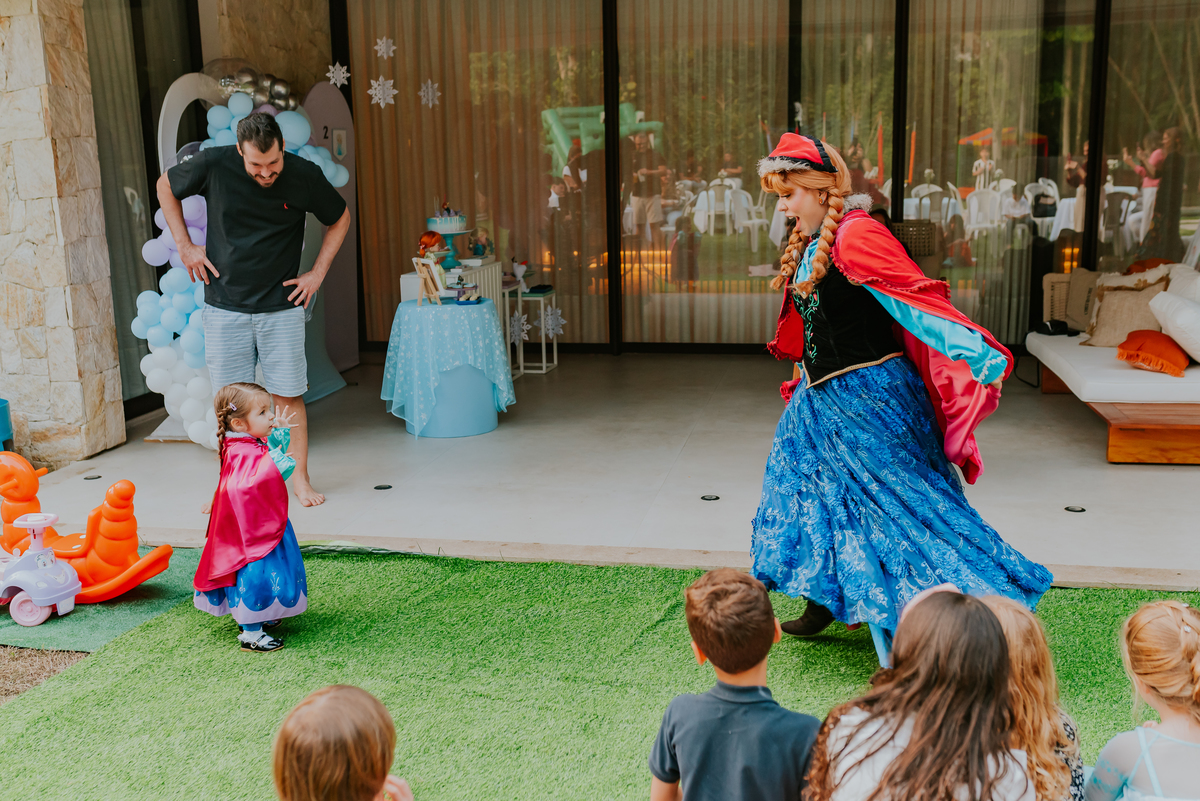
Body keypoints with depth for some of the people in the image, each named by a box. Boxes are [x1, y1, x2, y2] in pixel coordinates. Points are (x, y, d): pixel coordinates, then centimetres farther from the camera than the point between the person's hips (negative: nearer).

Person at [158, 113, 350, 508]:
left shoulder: (304, 175, -9)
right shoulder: (213, 164, -10)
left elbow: (340, 218, 9)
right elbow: (166, 186, 10)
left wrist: (318, 273, 3)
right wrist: (184, 245, 5)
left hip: (281, 305, 0)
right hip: (225, 307, 1)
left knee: (288, 394, 0)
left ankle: (300, 479, 12)